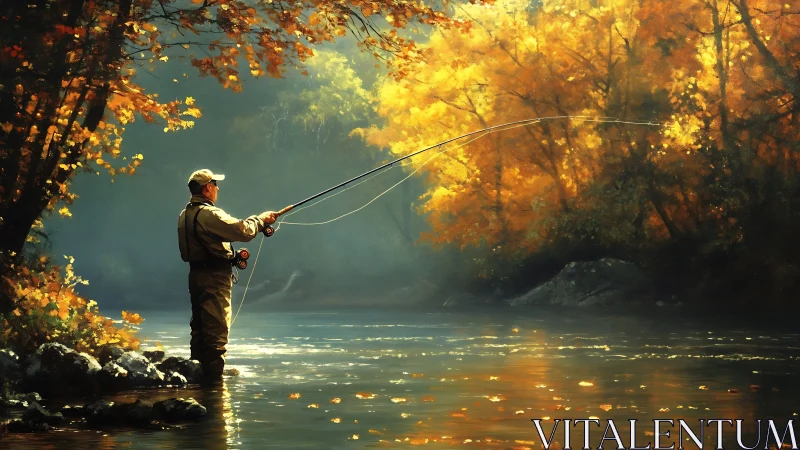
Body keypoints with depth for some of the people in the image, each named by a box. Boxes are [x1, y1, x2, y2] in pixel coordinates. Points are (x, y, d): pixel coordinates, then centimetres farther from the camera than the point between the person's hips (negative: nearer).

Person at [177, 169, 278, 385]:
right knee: (216, 330, -8)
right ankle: (213, 379, -9)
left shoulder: (185, 215, 13)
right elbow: (242, 230, -23)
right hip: (214, 277, -10)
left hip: (196, 274, 10)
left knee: (200, 327, 15)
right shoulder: (208, 213, -18)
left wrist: (231, 255, 11)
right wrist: (261, 219, -6)